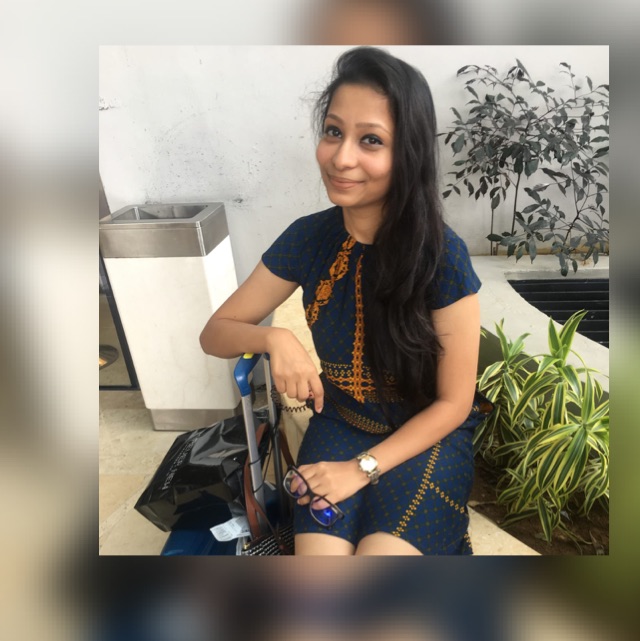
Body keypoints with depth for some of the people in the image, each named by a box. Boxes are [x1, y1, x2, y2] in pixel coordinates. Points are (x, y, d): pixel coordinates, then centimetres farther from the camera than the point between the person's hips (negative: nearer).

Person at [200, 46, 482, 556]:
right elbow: (214, 333, -3)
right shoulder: (308, 238, -10)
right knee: (320, 547, -18)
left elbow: (453, 403, -12)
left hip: (426, 437, -1)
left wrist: (362, 468, -18)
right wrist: (274, 338, -24)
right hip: (339, 425, 2)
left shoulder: (442, 256, -20)